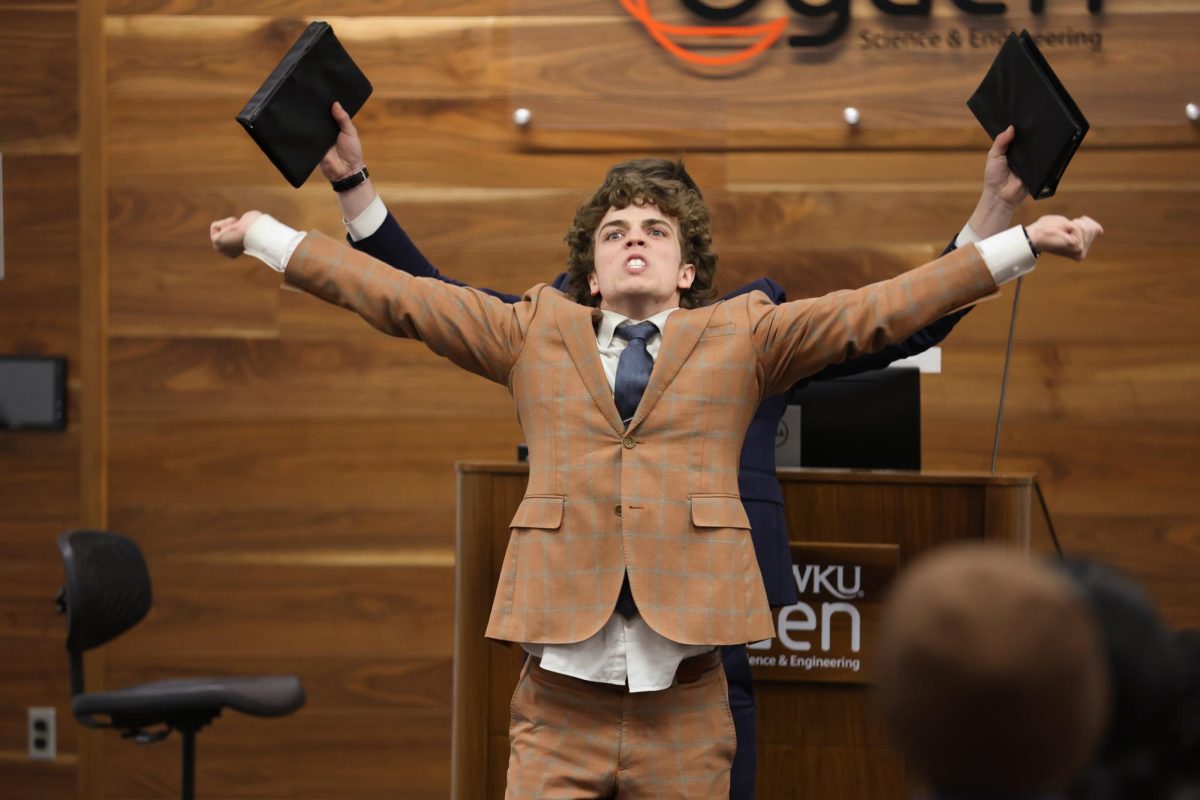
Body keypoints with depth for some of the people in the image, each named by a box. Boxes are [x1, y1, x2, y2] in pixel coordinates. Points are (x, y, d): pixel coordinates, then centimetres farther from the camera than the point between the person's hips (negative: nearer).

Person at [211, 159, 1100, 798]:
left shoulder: (743, 336, 14)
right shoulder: (534, 333, 17)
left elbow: (879, 309, 9)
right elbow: (398, 296, 17)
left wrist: (1024, 242, 3)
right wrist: (265, 237, 15)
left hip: (686, 689, 0)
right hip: (561, 688, 0)